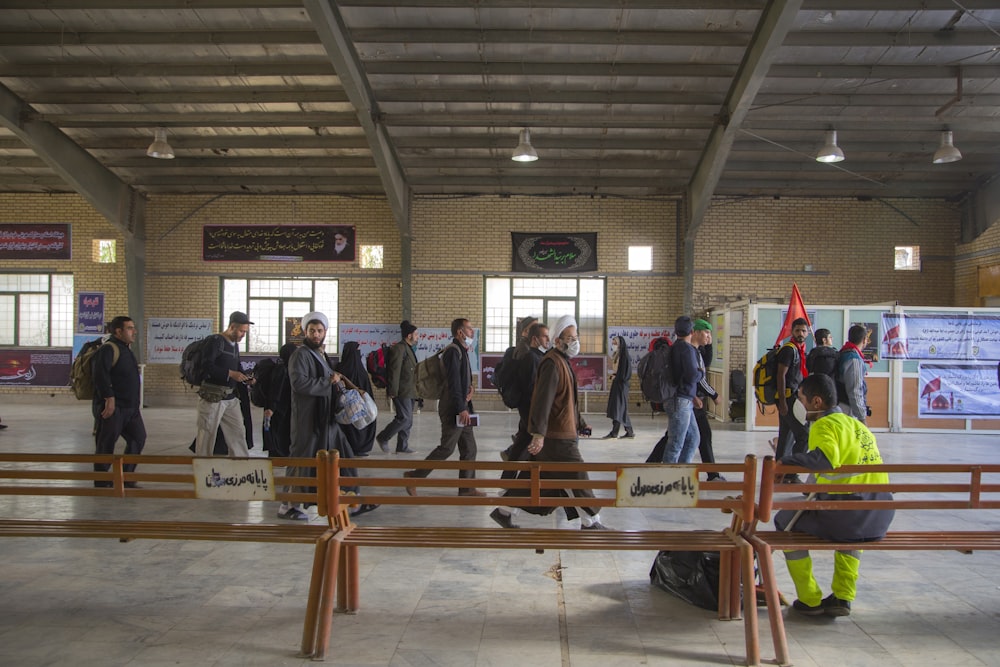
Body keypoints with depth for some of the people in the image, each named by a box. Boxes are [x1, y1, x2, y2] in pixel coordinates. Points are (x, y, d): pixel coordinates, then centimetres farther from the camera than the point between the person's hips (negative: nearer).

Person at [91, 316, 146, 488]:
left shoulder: (126, 349, 18)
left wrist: (137, 403, 22)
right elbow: (100, 375, -24)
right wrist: (109, 398, -27)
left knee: (138, 439, 11)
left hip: (131, 407, 10)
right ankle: (101, 483, 10)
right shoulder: (108, 349, -12)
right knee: (106, 445, 0)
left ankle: (126, 480, 20)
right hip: (112, 407, -10)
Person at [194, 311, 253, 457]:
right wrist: (230, 373, -23)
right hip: (212, 396, -8)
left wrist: (245, 377, 6)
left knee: (238, 432, 7)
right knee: (207, 434, 1)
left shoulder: (235, 345, 16)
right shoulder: (216, 341, -10)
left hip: (231, 397, 8)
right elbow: (206, 365, -21)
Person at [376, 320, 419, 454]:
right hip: (402, 391, -10)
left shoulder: (408, 348, 19)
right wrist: (393, 391, -21)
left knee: (407, 420, 11)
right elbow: (394, 370, -18)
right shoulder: (399, 348, -13)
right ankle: (383, 438, 2)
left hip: (409, 391, 10)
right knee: (404, 418, -12)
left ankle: (402, 447, 16)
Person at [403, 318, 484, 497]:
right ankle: (414, 477, 4)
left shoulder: (461, 351, 16)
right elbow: (453, 382, -20)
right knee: (446, 448, -6)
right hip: (453, 409, -10)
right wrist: (462, 409, -22)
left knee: (469, 448, 10)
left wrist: (469, 388, 2)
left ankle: (467, 487, 17)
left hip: (462, 408, 10)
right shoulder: (453, 351, -15)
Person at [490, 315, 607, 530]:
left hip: (563, 434, 10)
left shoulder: (563, 362, 19)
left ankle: (504, 512, 20)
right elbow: (543, 400, -26)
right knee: (577, 477, 0)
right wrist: (539, 433, -32)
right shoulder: (552, 363, -16)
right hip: (558, 437, -10)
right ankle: (591, 522, 12)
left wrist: (580, 424, 31)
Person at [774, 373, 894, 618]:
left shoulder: (824, 425, -7)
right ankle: (843, 597, 35)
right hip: (881, 517, 8)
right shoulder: (857, 424, 20)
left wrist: (786, 460, -17)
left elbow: (826, 458, -27)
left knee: (785, 521, 17)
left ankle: (810, 600, 21)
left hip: (843, 514, -8)